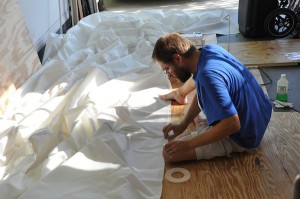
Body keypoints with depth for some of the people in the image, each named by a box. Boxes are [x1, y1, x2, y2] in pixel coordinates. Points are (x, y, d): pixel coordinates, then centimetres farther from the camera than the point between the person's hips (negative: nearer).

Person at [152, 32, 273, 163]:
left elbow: (232, 124, -37)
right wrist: (182, 125, 2)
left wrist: (187, 145, -31)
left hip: (242, 137, -9)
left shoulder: (208, 76, -35)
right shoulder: (210, 49, -8)